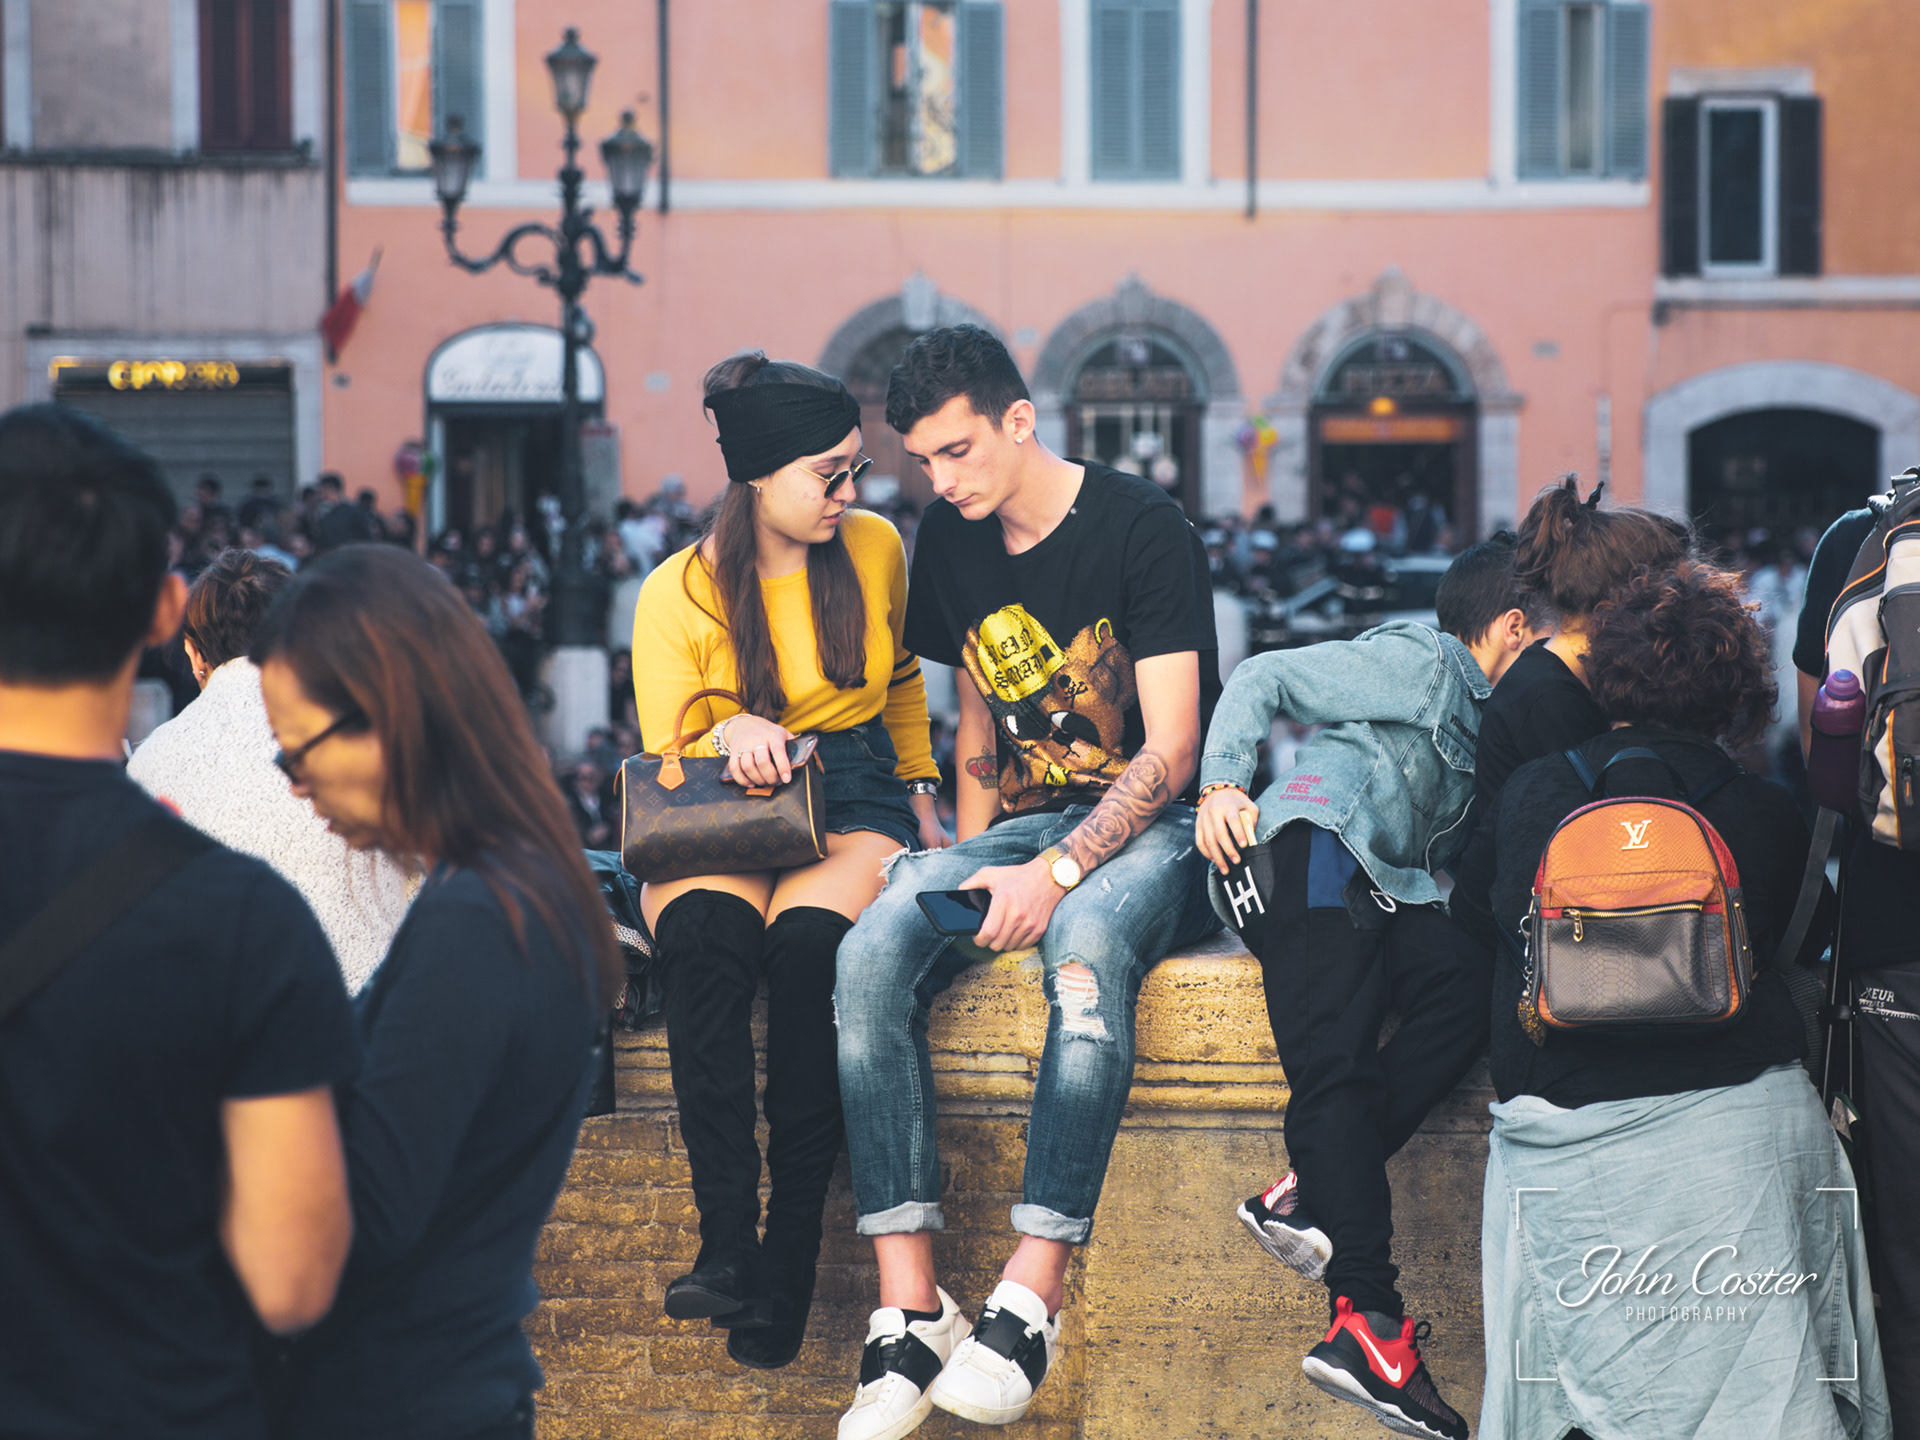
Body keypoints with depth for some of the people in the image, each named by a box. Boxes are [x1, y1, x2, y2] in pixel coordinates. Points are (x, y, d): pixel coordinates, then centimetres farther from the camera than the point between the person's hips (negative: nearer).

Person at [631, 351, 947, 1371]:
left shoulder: (873, 548, 7)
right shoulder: (678, 594, -2)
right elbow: (665, 764, 0)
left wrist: (921, 796, 19)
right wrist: (730, 734, -20)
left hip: (854, 800, 1)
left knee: (809, 937, -35)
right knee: (703, 931, -37)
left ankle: (791, 1250, -31)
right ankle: (725, 1240, -38)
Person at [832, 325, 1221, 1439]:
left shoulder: (1141, 528, -10)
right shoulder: (952, 541, 10)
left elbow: (1170, 752, -14)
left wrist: (1055, 873, -26)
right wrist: (969, 865, 6)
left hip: (1155, 826, -5)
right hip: (1027, 823, 6)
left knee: (1086, 947, -40)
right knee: (872, 954, -25)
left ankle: (1032, 1301, -40)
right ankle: (911, 1309, -29)